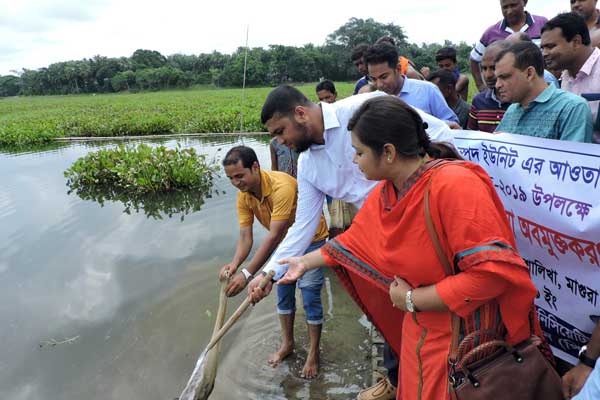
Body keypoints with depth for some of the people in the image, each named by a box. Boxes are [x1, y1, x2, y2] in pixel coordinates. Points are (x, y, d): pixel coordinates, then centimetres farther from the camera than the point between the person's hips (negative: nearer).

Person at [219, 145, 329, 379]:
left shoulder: (282, 187, -38)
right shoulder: (243, 196, -15)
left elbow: (273, 237, -40)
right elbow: (245, 237, -18)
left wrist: (247, 274, -44)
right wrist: (234, 264, -38)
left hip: (310, 239, -7)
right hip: (284, 241, 7)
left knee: (310, 298, -2)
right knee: (283, 293, 14)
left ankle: (313, 353, 15)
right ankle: (287, 343, 33)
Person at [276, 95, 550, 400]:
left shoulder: (454, 185, -28)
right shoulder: (382, 194, -3)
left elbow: (491, 272, -31)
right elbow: (354, 239, 13)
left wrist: (411, 299, -21)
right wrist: (305, 262, 20)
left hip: (468, 342, -7)